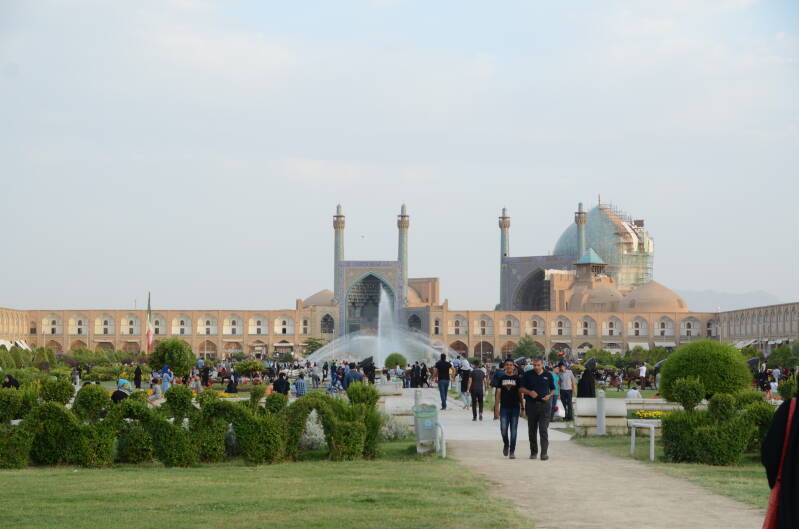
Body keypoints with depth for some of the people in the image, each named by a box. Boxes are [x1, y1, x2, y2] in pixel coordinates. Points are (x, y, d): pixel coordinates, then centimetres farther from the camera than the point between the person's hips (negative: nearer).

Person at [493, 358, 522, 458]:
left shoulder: (517, 378, 4)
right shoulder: (501, 378, 6)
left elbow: (520, 393, 7)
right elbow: (498, 393, 5)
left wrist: (522, 406, 3)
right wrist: (496, 408, -1)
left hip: (515, 408, -1)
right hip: (504, 408, 1)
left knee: (513, 430, -1)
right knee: (503, 429, -5)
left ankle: (512, 451, 4)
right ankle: (506, 444, 24)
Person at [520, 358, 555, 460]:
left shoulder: (548, 375, 6)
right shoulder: (528, 375, 4)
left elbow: (553, 389, 15)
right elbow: (521, 388, 6)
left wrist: (549, 396, -6)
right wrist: (529, 392, -13)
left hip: (544, 404, -1)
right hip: (531, 405, 1)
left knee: (543, 429, -10)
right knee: (532, 430, 8)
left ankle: (544, 453, -15)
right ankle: (533, 452, 21)